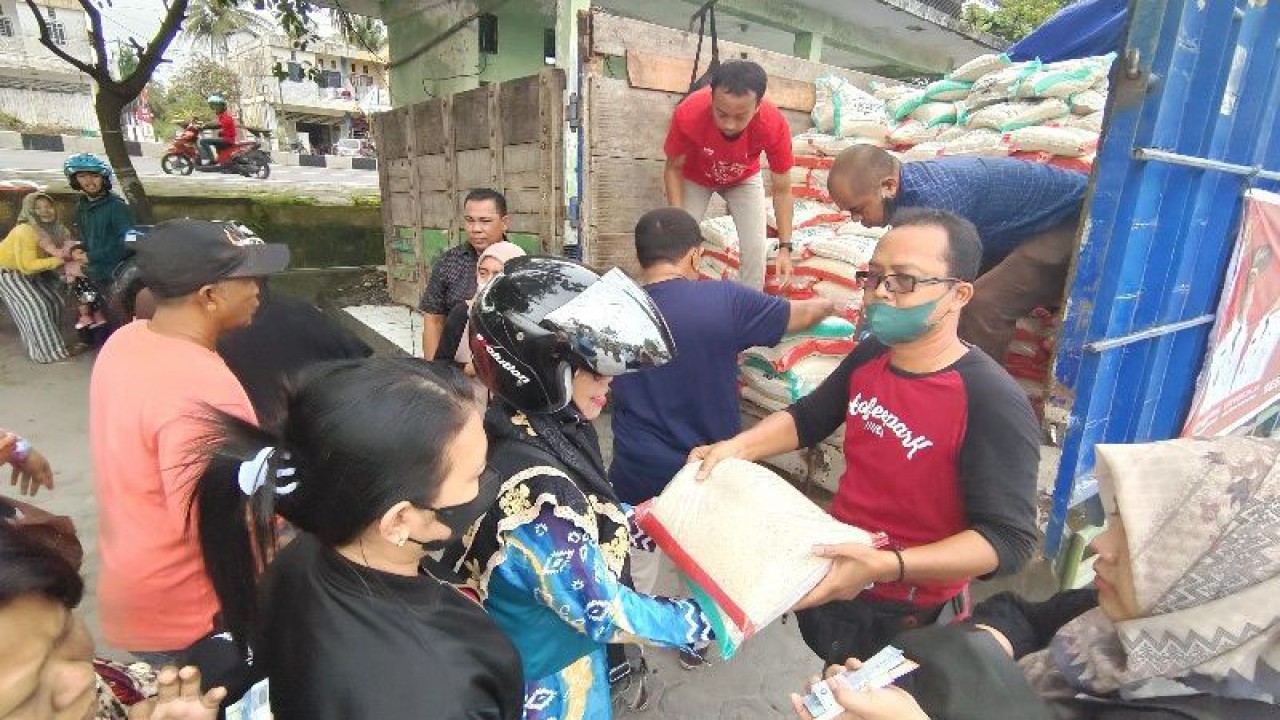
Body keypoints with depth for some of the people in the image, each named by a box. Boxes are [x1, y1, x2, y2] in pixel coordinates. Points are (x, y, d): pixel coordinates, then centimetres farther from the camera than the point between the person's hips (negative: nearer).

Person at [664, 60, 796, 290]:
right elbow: (674, 169, -21)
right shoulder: (688, 114, -39)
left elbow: (782, 190, -23)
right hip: (695, 178, 0)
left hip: (745, 179, 1)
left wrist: (785, 248, -28)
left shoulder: (774, 125, -36)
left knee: (755, 251, -5)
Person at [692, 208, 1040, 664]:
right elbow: (808, 417, 7)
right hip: (829, 576, 6)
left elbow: (1008, 540, -28)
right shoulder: (870, 356, -6)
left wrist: (886, 566, -41)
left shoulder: (993, 403, -28)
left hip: (910, 616, -6)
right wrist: (737, 447, -10)